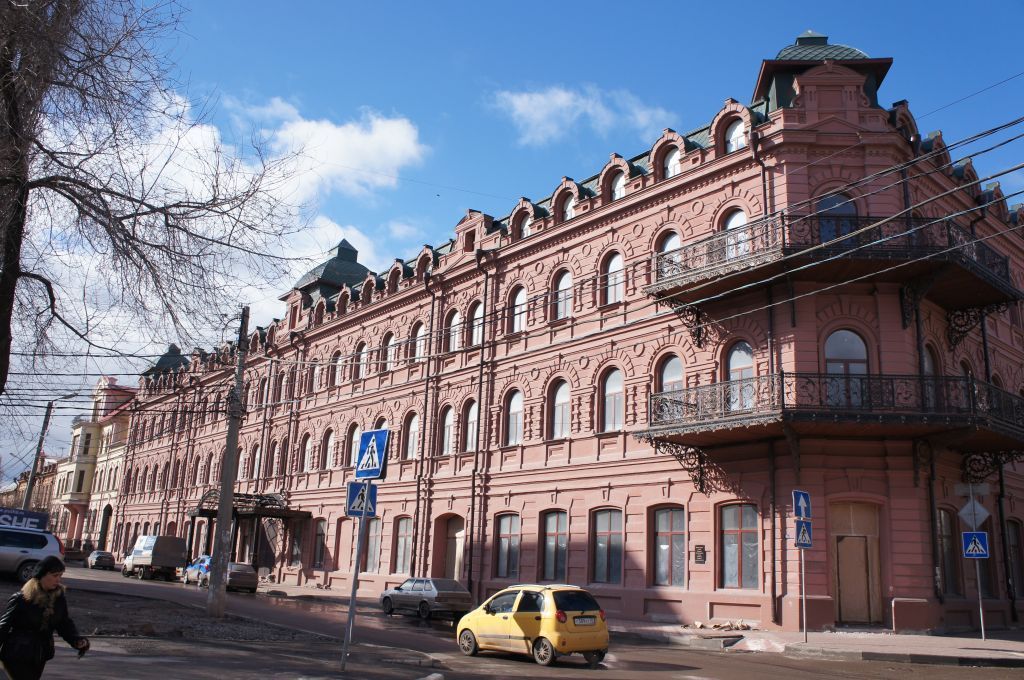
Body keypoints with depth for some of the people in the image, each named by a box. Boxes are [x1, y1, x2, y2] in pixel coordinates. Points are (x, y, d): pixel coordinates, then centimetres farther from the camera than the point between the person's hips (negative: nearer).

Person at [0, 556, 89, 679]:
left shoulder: (59, 597, -3)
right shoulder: (21, 599, -17)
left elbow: (64, 623, 1)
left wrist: (77, 640, -16)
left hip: (40, 656, 6)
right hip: (16, 655, -6)